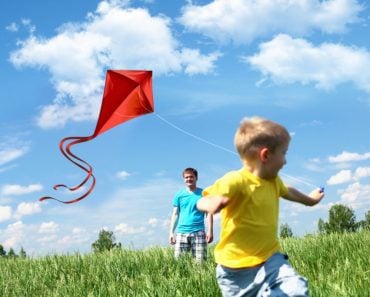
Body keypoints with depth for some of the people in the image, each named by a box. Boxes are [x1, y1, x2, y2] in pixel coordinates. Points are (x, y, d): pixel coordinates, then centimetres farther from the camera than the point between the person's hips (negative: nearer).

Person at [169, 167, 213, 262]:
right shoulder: (179, 195, 10)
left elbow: (209, 213, 4)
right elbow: (175, 214, 11)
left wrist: (210, 231, -5)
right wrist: (171, 232, 4)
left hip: (198, 232, -2)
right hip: (181, 232, 2)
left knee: (200, 261, -4)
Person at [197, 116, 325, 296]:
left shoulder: (273, 182, 8)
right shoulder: (235, 181, -20)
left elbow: (287, 191, 32)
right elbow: (202, 202, -24)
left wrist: (309, 199, 51)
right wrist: (213, 203, -49)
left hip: (270, 258, 6)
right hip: (237, 268, -6)